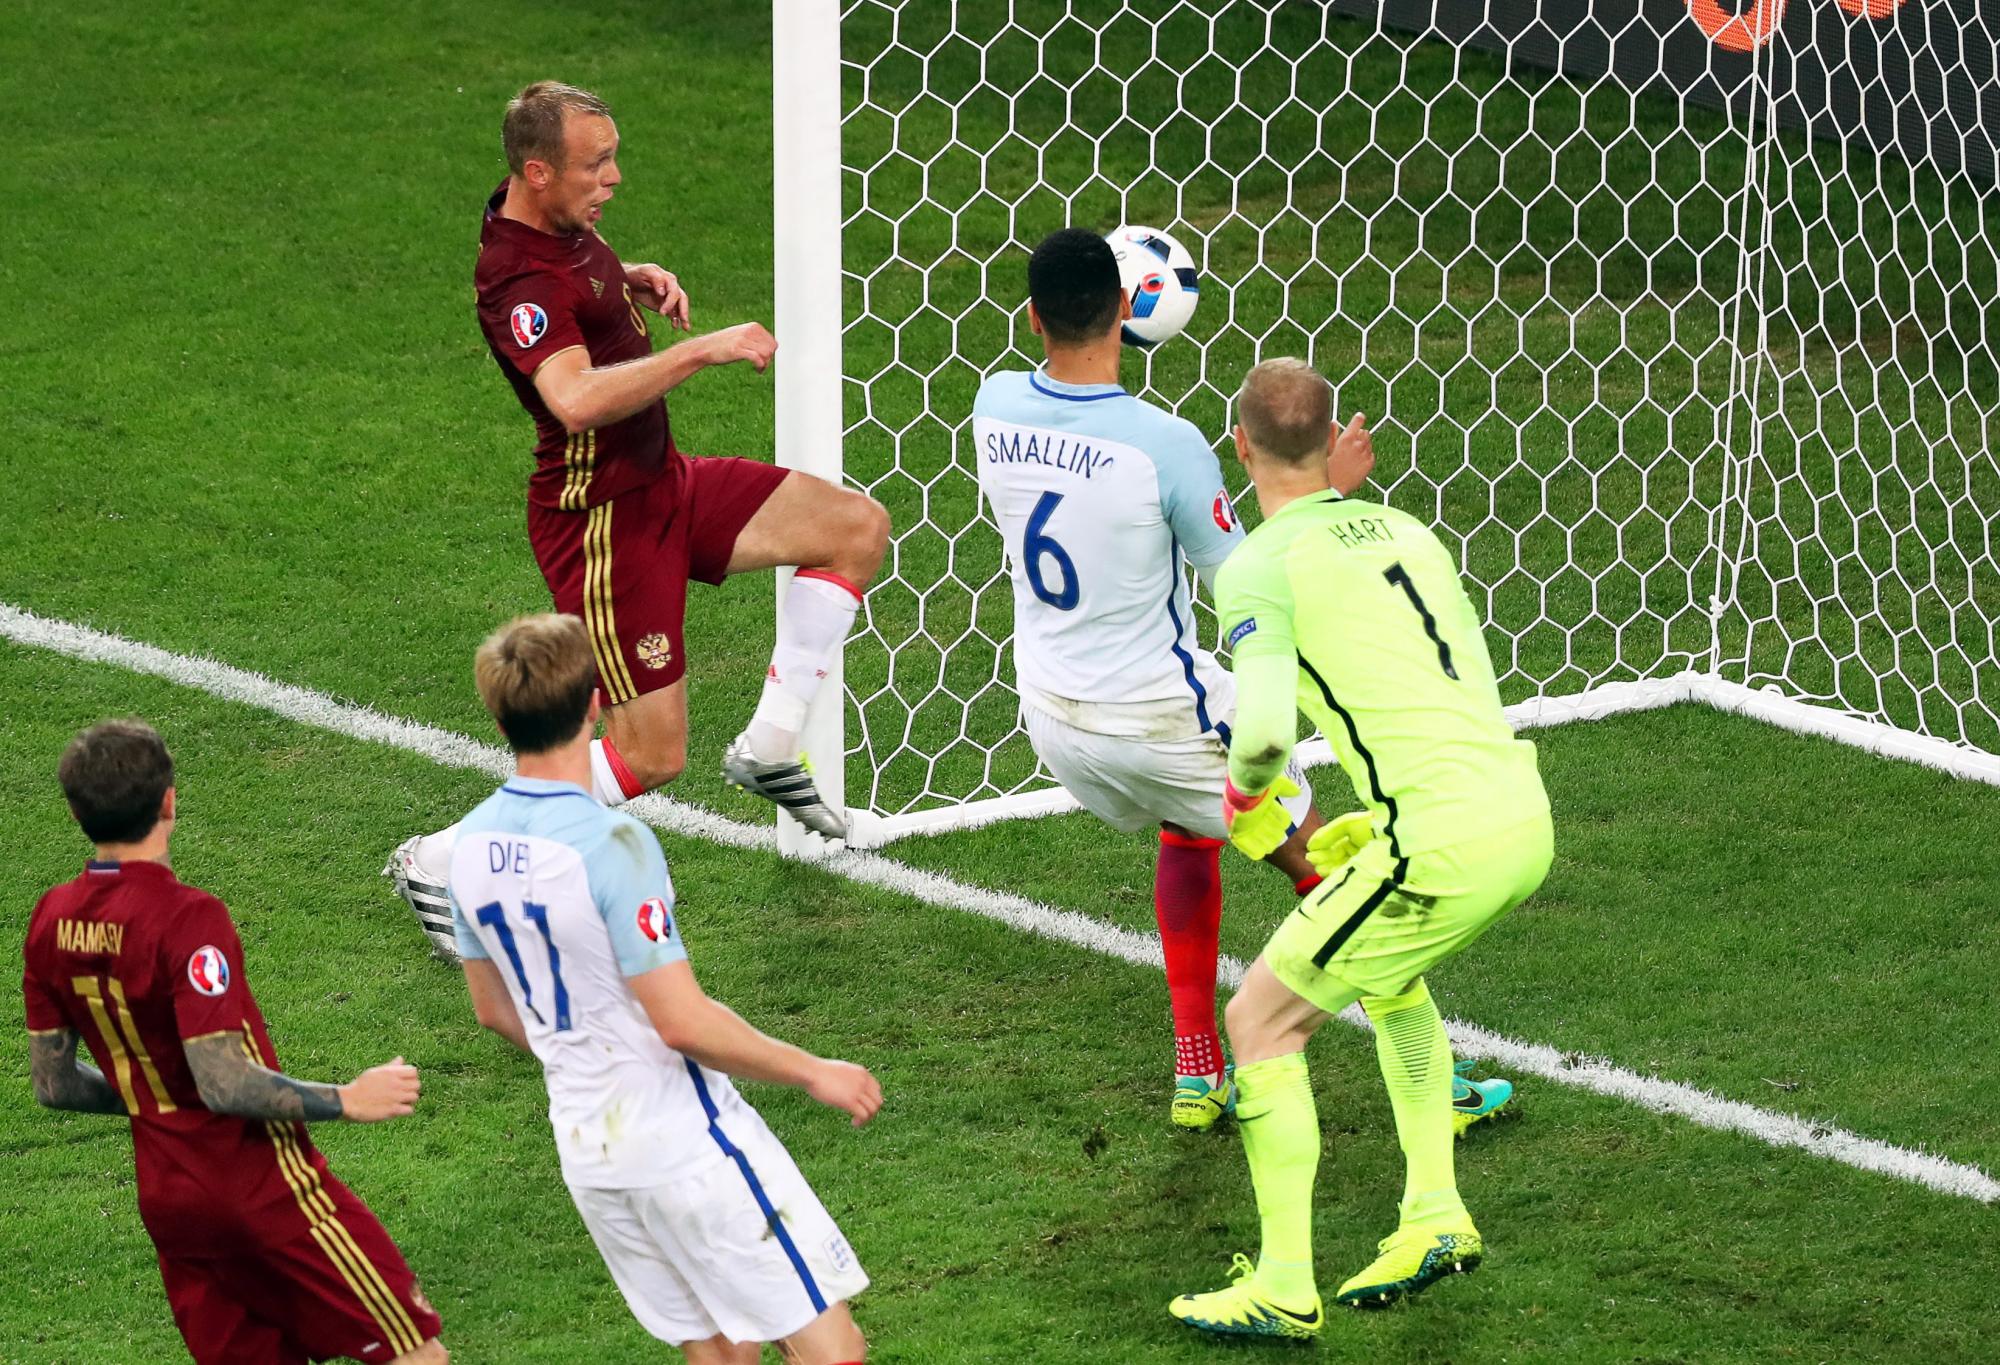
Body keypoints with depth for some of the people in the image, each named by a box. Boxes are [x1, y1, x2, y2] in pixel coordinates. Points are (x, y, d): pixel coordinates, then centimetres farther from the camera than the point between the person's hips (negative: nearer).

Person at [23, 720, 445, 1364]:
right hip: (263, 1184, -7)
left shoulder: (51, 922, 1)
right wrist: (347, 1100, -13)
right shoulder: (186, 916, -21)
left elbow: (54, 1084, 10)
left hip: (166, 1195, 7)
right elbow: (225, 1084, -25)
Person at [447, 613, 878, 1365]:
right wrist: (814, 1072, -10)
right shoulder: (610, 843, -23)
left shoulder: (472, 843, 0)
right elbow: (685, 1023, -23)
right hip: (686, 1146, -8)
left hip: (587, 1153, 8)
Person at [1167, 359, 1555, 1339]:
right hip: (1527, 816, 8)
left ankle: (1283, 1289, 8)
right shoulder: (1406, 532, 18)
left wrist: (1246, 806, 3)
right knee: (1388, 966, 35)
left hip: (1445, 844, -8)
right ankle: (1434, 1220, 32)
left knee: (1261, 1023, 7)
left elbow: (1263, 730, -19)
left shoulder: (1258, 568, -5)